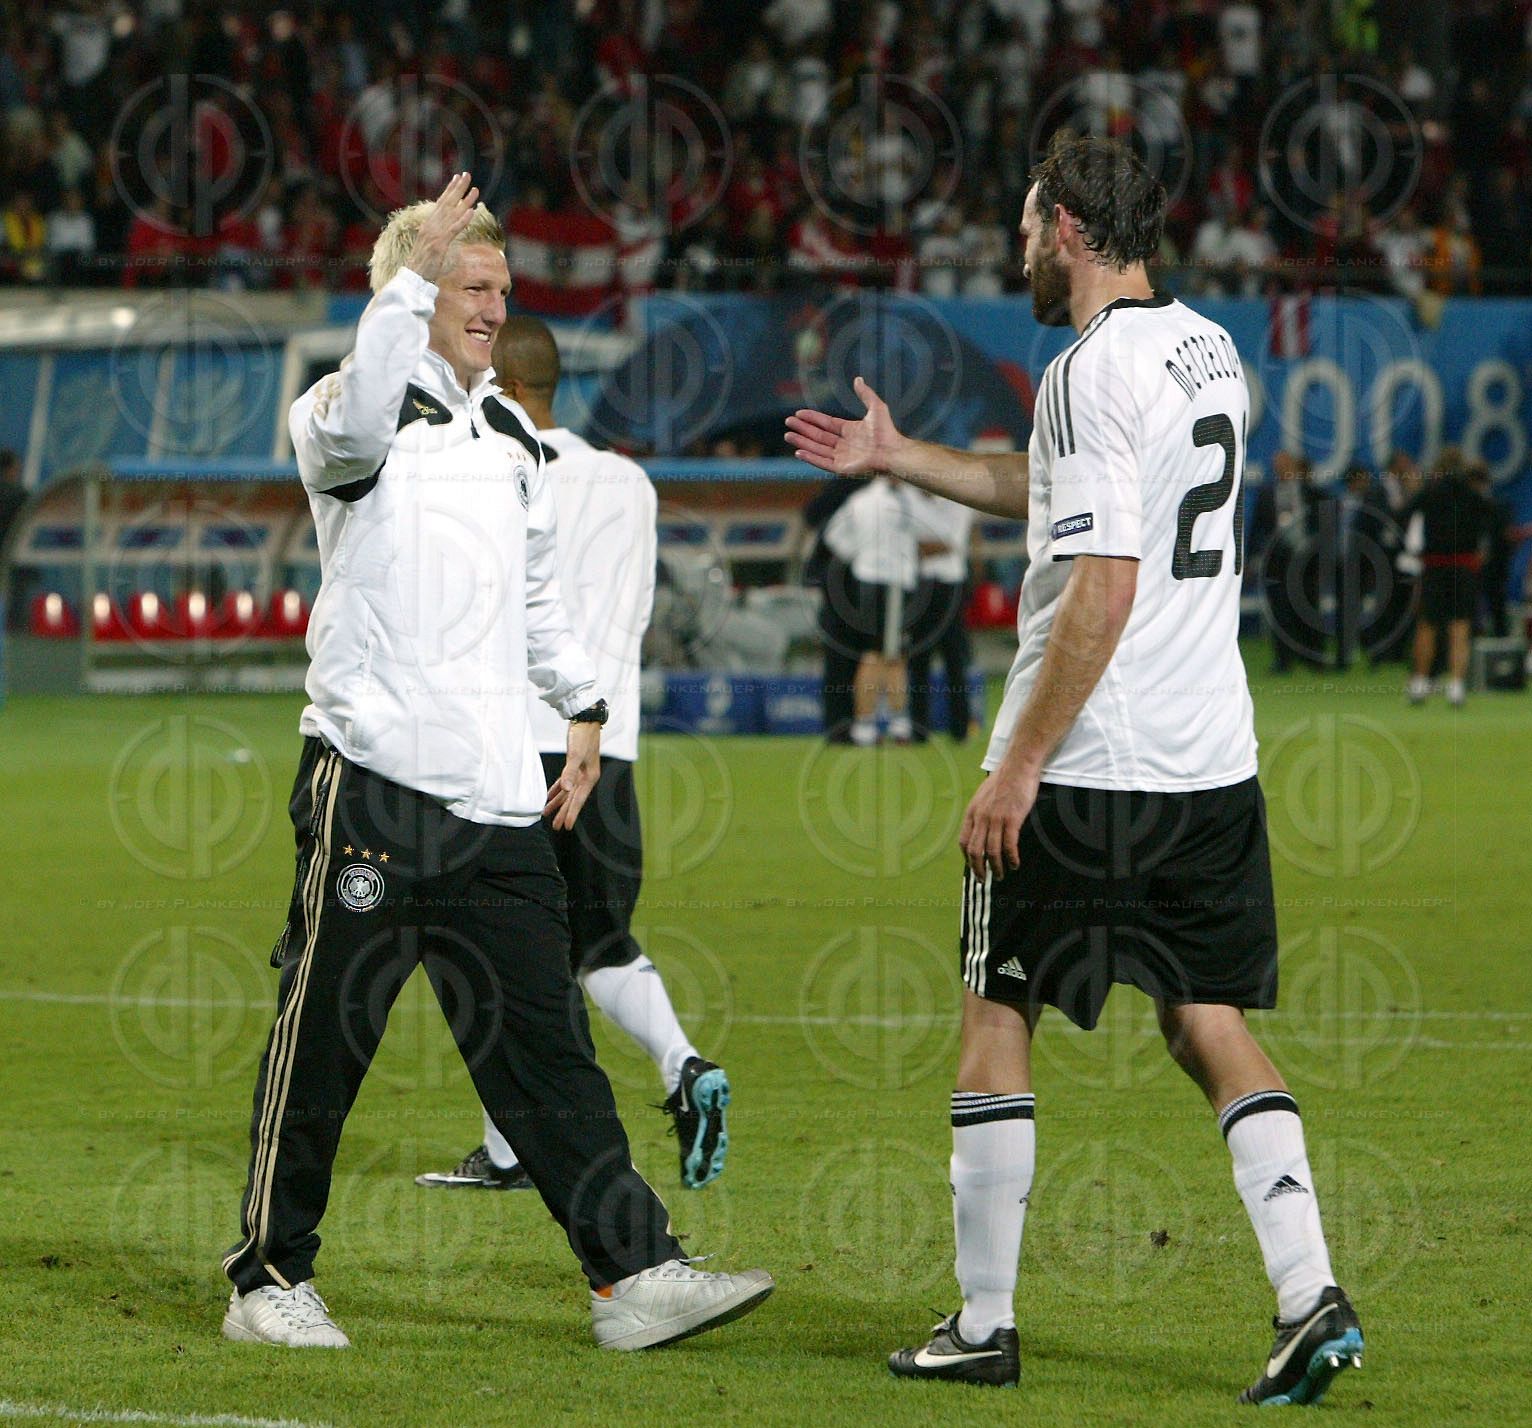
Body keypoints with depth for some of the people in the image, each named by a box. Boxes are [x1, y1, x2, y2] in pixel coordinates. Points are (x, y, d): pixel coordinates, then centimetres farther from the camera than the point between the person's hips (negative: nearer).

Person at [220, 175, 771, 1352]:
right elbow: (354, 430, -30)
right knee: (324, 1037, -1)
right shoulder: (354, 413, -3)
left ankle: (634, 1272, 3)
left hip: (498, 798, 6)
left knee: (545, 1042, 5)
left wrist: (584, 708, 20)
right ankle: (271, 1277, 9)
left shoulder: (510, 437, 20)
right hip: (372, 779, -6)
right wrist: (417, 271, -28)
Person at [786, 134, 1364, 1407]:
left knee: (996, 1019, 5)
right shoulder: (1211, 354, 13)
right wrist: (896, 458, 33)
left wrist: (1020, 764, -18)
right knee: (1211, 1024, 10)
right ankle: (1312, 1299, -4)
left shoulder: (1094, 373, -15)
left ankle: (984, 1324, 9)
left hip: (1083, 773, -8)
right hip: (1213, 764, 8)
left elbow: (1104, 586, -21)